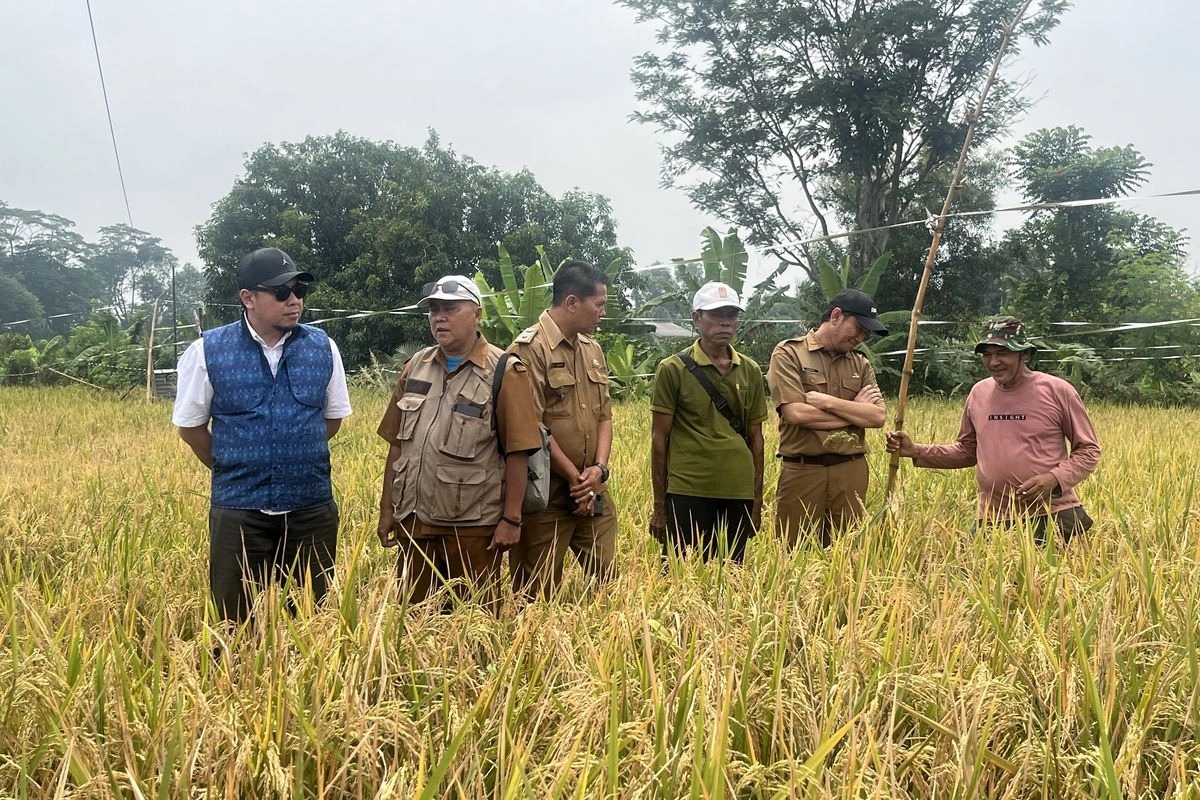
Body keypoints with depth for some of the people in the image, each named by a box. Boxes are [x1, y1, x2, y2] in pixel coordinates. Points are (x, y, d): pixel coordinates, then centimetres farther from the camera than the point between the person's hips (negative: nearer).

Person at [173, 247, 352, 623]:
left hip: (312, 508, 2)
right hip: (238, 510, -1)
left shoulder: (322, 348, 1)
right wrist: (231, 470, 9)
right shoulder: (208, 351, -6)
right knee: (236, 624, 8)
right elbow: (190, 426, 5)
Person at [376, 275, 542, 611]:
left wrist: (511, 518, -12)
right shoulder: (416, 366, 9)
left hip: (473, 527, -5)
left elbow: (517, 453, -10)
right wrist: (386, 508, 10)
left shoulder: (505, 372, -8)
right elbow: (397, 444, 12)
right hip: (413, 521, 5)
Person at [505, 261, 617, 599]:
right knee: (538, 595, 3)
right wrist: (575, 478, -12)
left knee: (610, 581, 10)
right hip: (546, 494, -7)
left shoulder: (593, 350, 14)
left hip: (594, 492, 7)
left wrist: (599, 468, -3)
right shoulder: (530, 348, -11)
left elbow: (604, 415, 13)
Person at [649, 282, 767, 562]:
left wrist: (757, 500, 12)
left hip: (738, 495, 4)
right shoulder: (673, 369, -3)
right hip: (688, 494, -4)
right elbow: (659, 438, -2)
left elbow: (755, 437, 13)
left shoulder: (750, 371, 9)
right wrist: (660, 505, -2)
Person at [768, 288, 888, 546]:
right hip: (802, 472, -4)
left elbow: (878, 416, 1)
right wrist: (855, 411, -3)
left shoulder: (860, 364, 14)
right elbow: (796, 413, -14)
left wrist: (826, 401, -10)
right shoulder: (789, 353, -1)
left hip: (851, 471, 4)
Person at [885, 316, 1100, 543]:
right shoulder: (979, 392, 7)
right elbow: (967, 451, 16)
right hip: (993, 520, 4)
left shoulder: (1057, 390, -5)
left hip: (1053, 516, -3)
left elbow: (1088, 449, 1)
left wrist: (1055, 478, -17)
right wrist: (916, 451, 3)